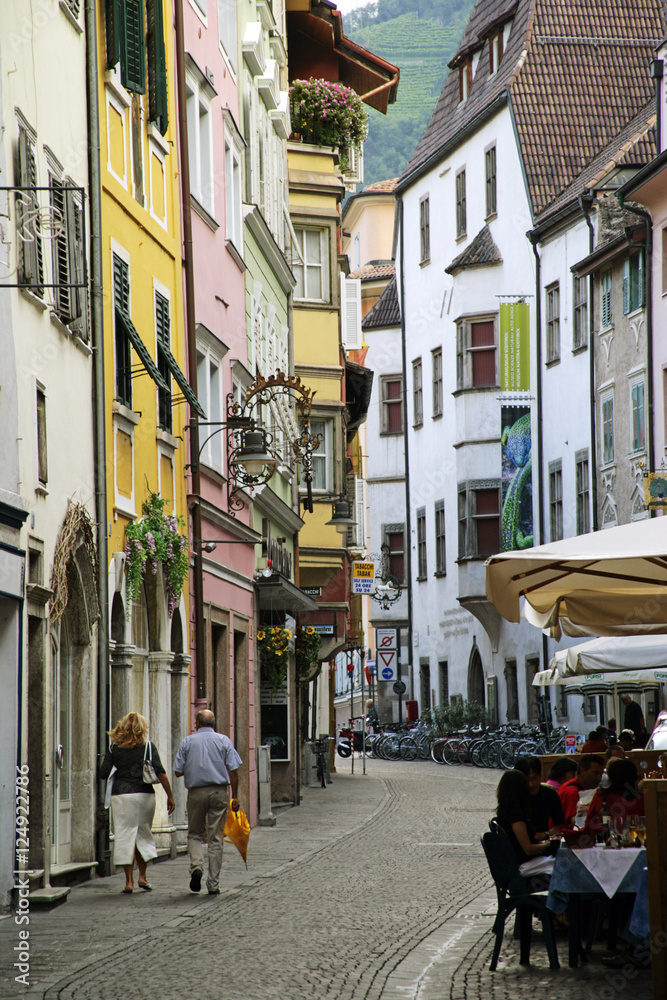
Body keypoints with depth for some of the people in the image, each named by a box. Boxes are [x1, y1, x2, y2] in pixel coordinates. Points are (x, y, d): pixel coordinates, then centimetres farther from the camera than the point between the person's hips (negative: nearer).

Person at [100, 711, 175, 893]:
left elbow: (103, 773, 0)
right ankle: (142, 876, 14)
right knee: (143, 835, 15)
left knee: (126, 837, 1)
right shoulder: (148, 747, 1)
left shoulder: (114, 747, 3)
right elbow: (160, 773, -6)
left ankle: (129, 881, -2)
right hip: (144, 795, 1)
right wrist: (170, 796, -2)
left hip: (121, 795, 0)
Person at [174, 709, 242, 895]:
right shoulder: (223, 741, 3)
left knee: (194, 834, 15)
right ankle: (213, 885, 2)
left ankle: (196, 866, -12)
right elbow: (233, 771, -2)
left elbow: (178, 772, 2)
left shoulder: (188, 742, 4)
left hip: (196, 793, 0)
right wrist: (234, 796, 4)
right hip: (219, 792, 0)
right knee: (216, 838, 3)